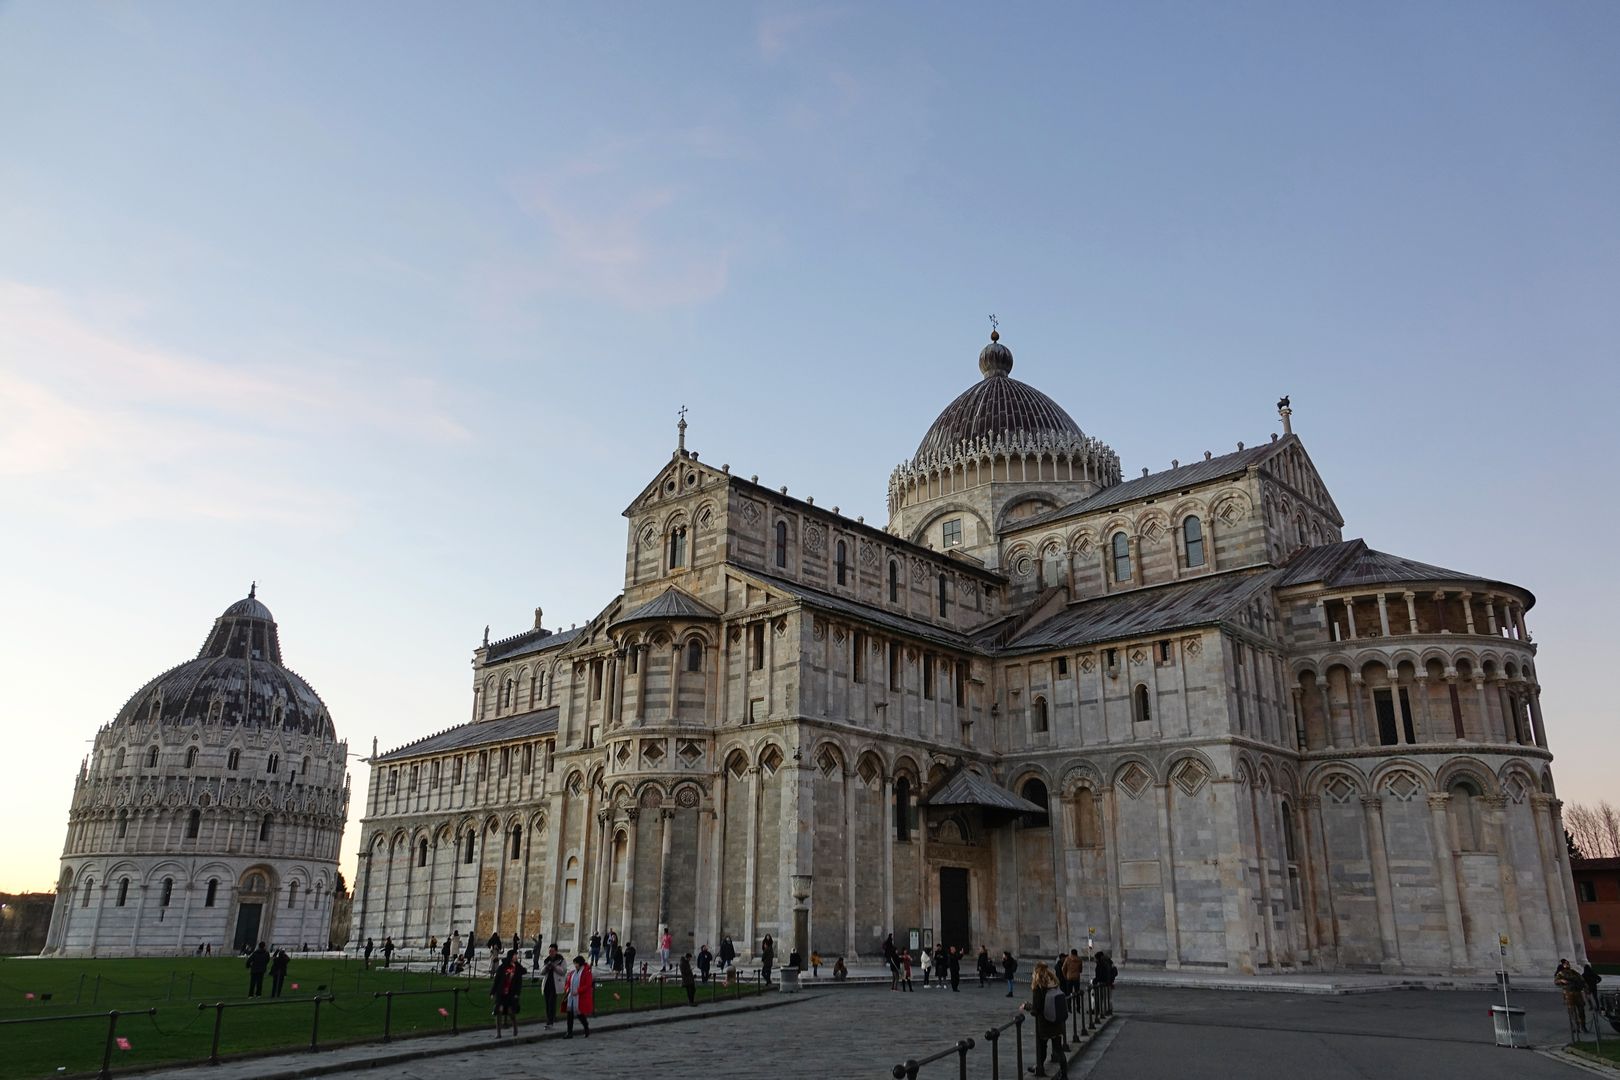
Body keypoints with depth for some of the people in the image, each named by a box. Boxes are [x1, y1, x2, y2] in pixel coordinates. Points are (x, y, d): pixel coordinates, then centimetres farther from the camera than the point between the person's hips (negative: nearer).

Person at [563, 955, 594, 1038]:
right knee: (570, 1015, 1)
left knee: (580, 1014, -1)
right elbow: (568, 983, 19)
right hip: (571, 997, 6)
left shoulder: (586, 973, -8)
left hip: (581, 998, -6)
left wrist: (578, 991, -21)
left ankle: (587, 1030, 21)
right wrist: (567, 989, -3)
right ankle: (570, 1033, 7)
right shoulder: (572, 973, 12)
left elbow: (588, 985, -13)